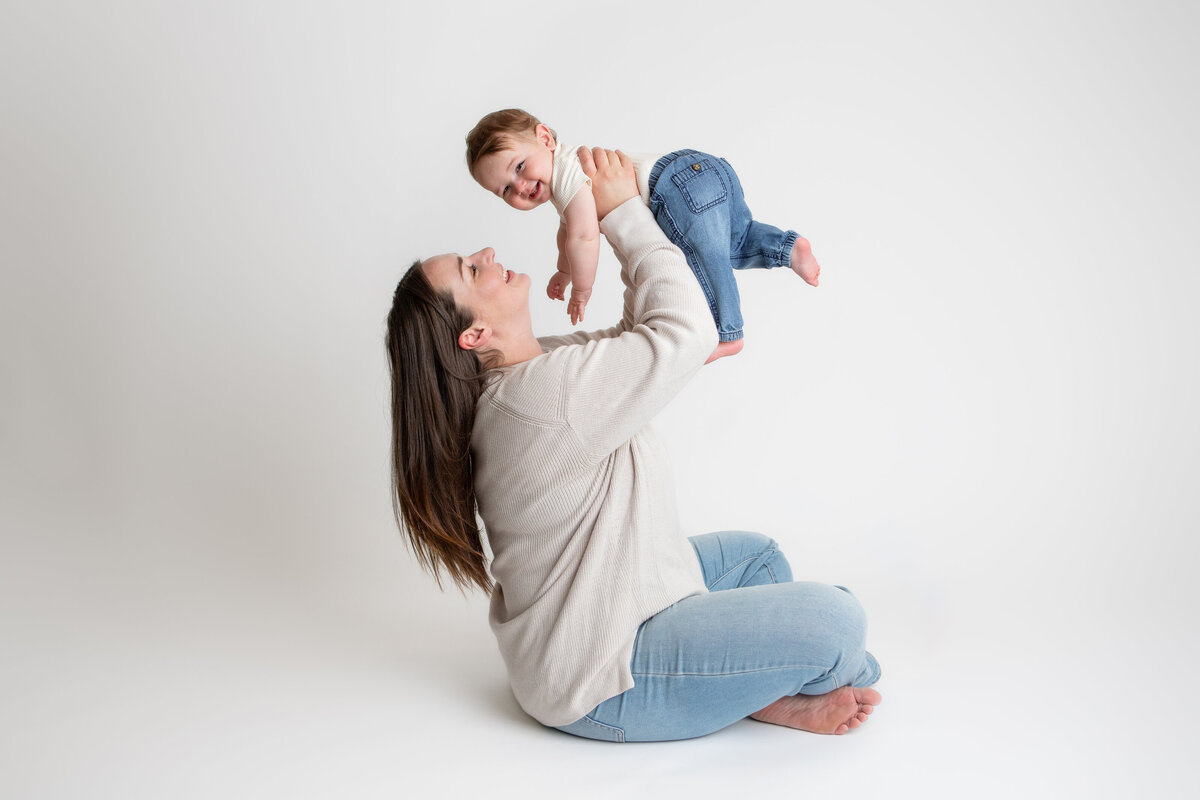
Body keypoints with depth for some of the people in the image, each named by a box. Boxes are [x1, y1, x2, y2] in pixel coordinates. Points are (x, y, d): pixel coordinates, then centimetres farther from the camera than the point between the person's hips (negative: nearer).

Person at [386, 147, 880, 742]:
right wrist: (622, 213, -11)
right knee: (837, 621, -16)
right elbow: (687, 330, -20)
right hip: (601, 682, -11)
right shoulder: (547, 392, -30)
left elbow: (643, 333, 11)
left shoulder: (533, 367, 3)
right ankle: (782, 696, 15)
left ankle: (774, 687, 11)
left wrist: (626, 212, 4)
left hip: (585, 624, 11)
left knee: (753, 553, 26)